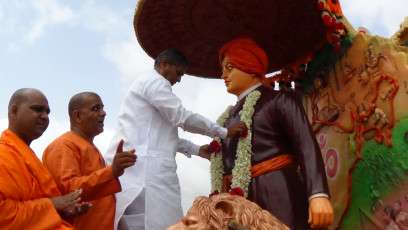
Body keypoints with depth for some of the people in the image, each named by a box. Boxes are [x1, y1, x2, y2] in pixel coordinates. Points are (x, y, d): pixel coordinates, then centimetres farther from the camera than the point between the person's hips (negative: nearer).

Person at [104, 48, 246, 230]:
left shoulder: (145, 83, 30)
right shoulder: (154, 81, -1)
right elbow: (181, 117, -10)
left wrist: (196, 150, 29)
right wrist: (224, 132, -2)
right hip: (145, 166, -10)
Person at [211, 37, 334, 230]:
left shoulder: (279, 99, 3)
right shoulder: (230, 116, 24)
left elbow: (306, 146, -10)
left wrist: (318, 194, -23)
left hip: (277, 195, -6)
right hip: (240, 202, 7)